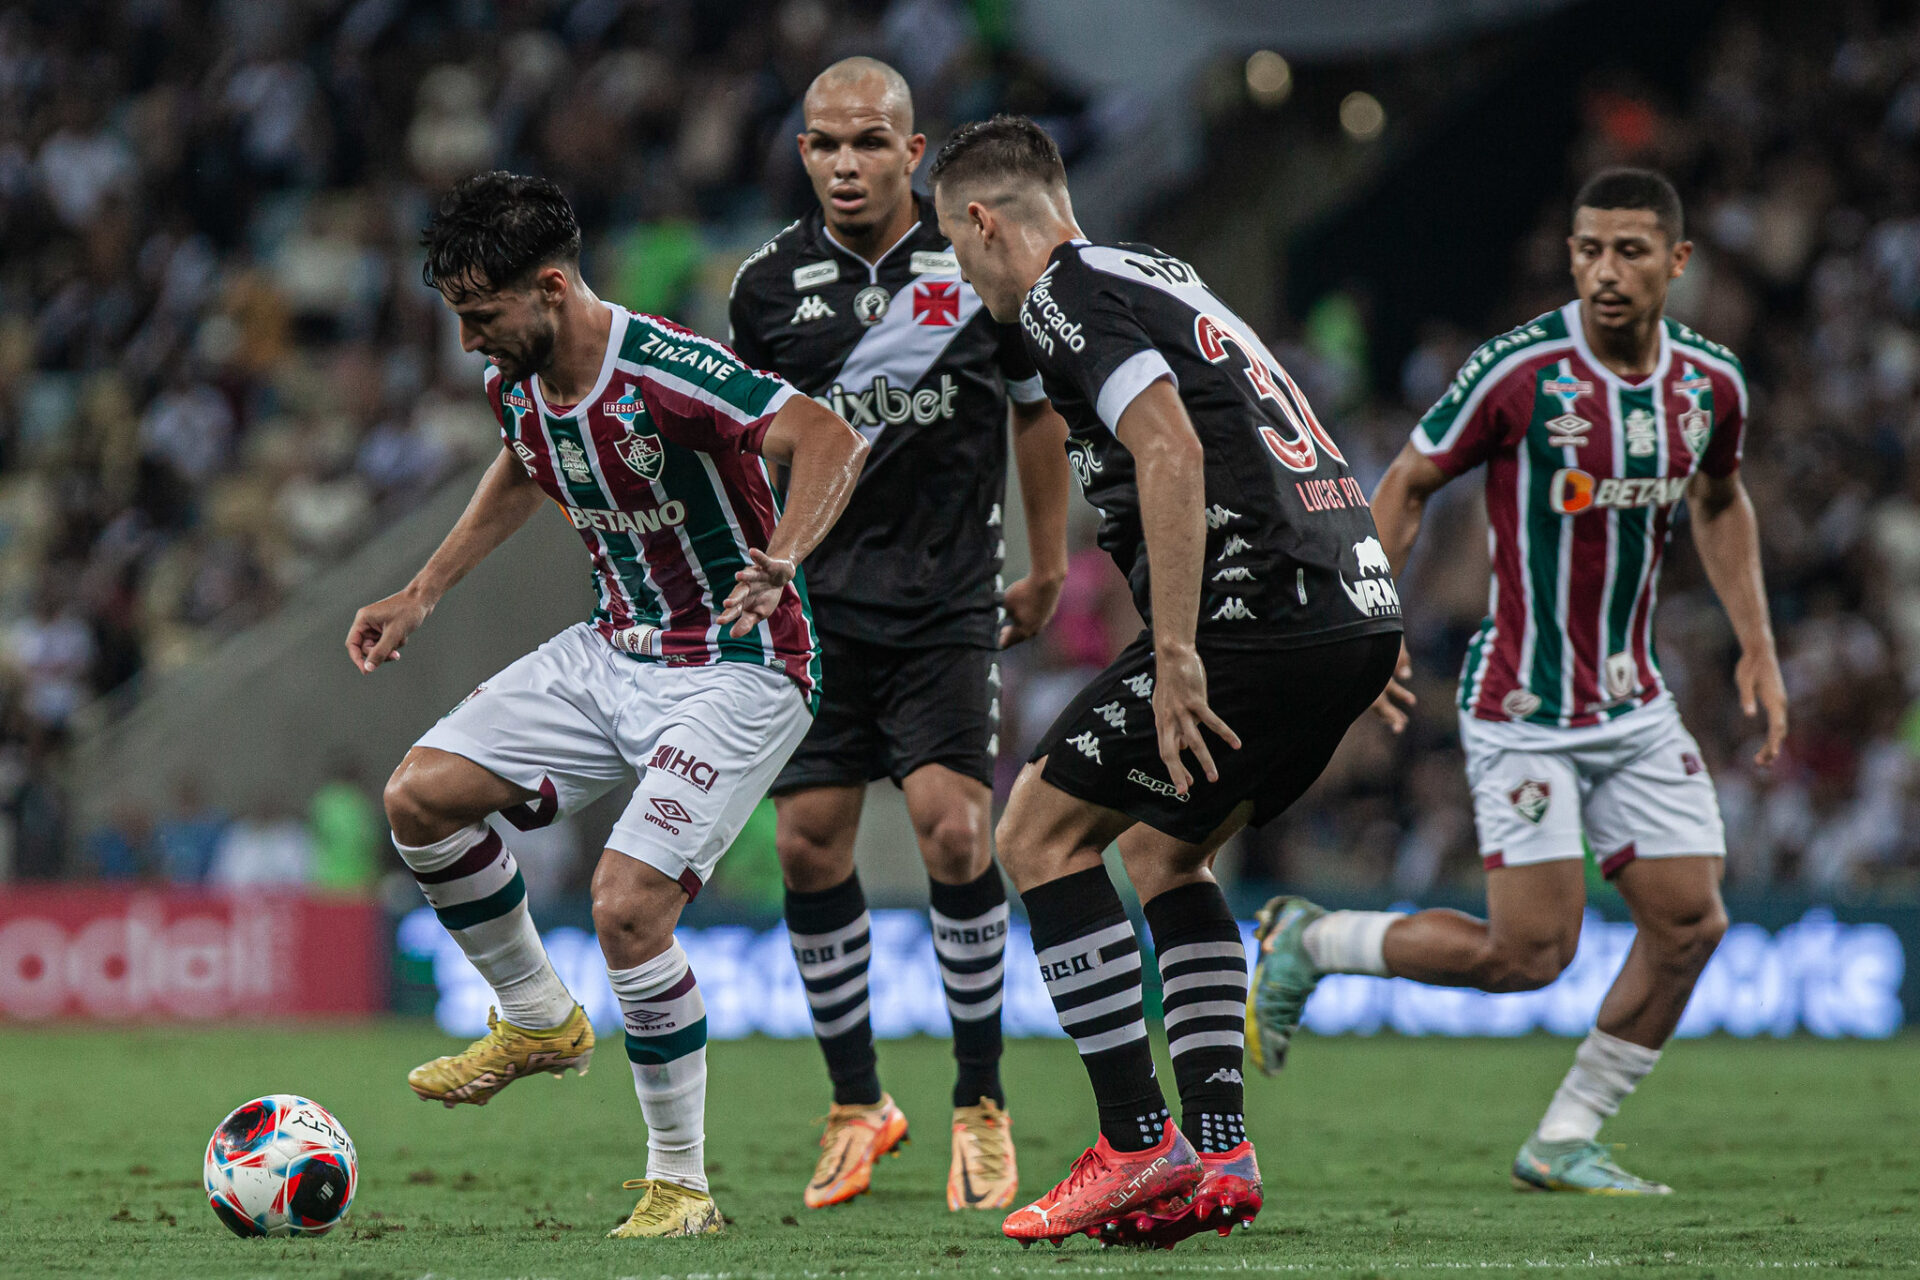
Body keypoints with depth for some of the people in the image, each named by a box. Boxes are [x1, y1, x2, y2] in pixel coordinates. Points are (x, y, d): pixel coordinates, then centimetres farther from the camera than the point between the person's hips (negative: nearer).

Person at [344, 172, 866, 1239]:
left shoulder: (663, 371, -26)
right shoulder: (515, 381, 0)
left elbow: (834, 438, -32)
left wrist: (779, 562, -47)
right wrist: (422, 597, 19)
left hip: (740, 671, -8)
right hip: (617, 650, 8)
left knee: (628, 904, -21)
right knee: (422, 794, -5)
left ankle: (682, 1184, -3)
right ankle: (540, 1021, 17)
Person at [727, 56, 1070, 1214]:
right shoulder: (771, 284, 1)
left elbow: (1038, 408, 11)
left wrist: (1048, 565, 14)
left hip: (948, 603, -2)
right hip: (816, 607, 2)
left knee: (954, 830, -15)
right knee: (809, 847, -1)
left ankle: (983, 1105, 0)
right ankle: (859, 1104, 16)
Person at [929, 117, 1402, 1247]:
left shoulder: (1066, 294, -4)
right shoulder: (1153, 273, 25)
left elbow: (1171, 452, -19)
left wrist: (1175, 657, -21)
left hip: (1262, 611, -9)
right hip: (1362, 607, 9)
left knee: (1041, 834, 1)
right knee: (1163, 850, 22)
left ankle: (1141, 1144, -4)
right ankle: (1220, 1153, 13)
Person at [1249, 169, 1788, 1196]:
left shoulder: (1711, 382, 0)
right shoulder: (1519, 371, -17)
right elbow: (1407, 484, -5)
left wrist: (1755, 644, 14)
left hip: (1635, 703, 6)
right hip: (1522, 707, -6)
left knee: (1690, 923, -2)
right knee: (1530, 952, -11)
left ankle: (1562, 1144, 12)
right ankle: (1306, 942, 11)